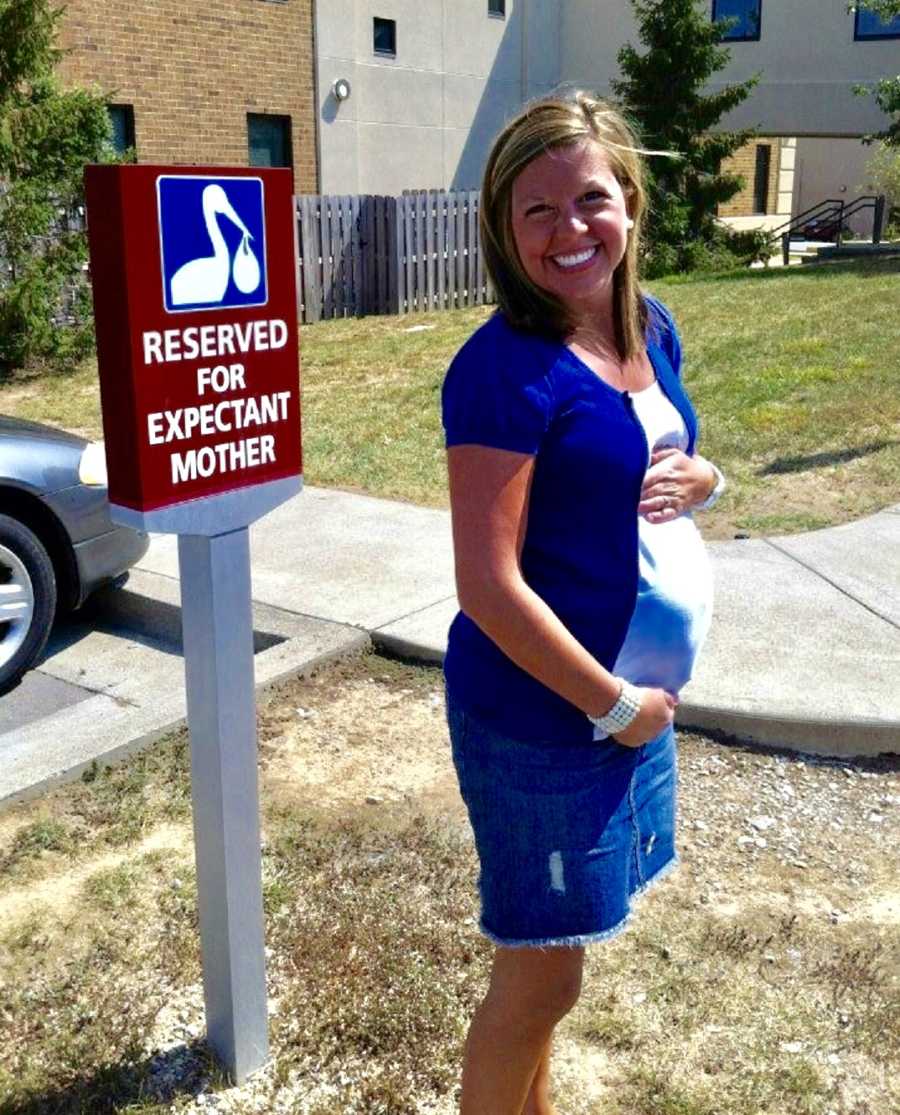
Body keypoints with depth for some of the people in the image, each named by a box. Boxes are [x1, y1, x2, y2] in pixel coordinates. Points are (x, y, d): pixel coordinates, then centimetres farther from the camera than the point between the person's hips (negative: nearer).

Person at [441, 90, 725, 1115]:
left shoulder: (652, 332, 3)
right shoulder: (505, 368, -21)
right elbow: (488, 586, -24)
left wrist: (699, 479, -5)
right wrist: (614, 705, -16)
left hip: (634, 692, 8)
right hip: (543, 709, -7)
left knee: (548, 954, 24)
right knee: (542, 974, 8)